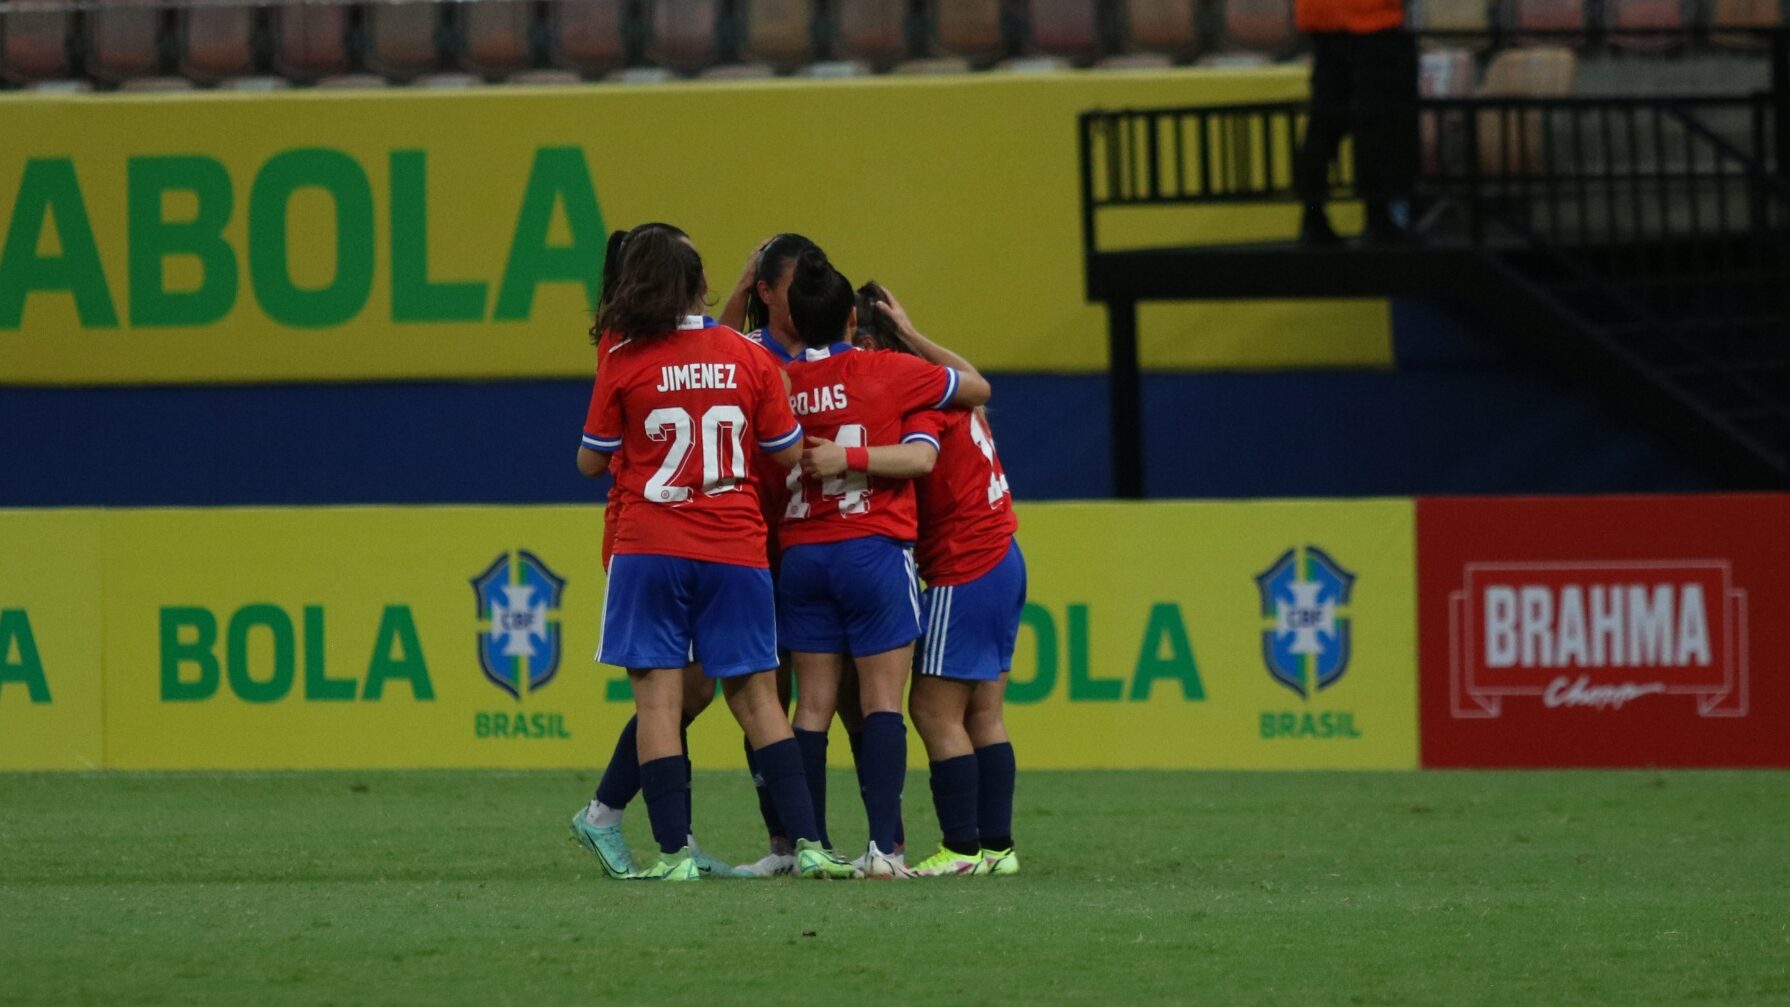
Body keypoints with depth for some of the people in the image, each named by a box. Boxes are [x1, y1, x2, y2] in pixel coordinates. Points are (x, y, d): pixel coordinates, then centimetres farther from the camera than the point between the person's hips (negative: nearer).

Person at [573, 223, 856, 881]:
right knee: (755, 696, 9)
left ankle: (674, 851, -7)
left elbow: (590, 462, 0)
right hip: (736, 550, 2)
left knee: (658, 698, 0)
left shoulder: (624, 363, -5)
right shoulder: (748, 358, 1)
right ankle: (806, 843, 4)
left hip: (650, 549, -2)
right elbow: (789, 453, 6)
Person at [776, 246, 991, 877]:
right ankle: (882, 845, -13)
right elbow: (978, 388, 10)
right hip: (874, 549, -3)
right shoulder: (889, 372, -3)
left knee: (813, 705, 6)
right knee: (882, 701, -4)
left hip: (800, 556, 3)